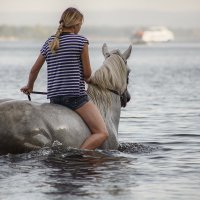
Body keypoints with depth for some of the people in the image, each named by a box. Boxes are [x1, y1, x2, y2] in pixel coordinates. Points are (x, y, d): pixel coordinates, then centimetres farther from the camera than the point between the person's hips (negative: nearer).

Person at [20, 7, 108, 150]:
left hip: (54, 98, 7)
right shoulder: (81, 41, -5)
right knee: (102, 133, -9)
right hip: (76, 96, -7)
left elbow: (34, 70, 20)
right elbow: (87, 73, -3)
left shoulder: (49, 43, 12)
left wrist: (29, 87, 39)